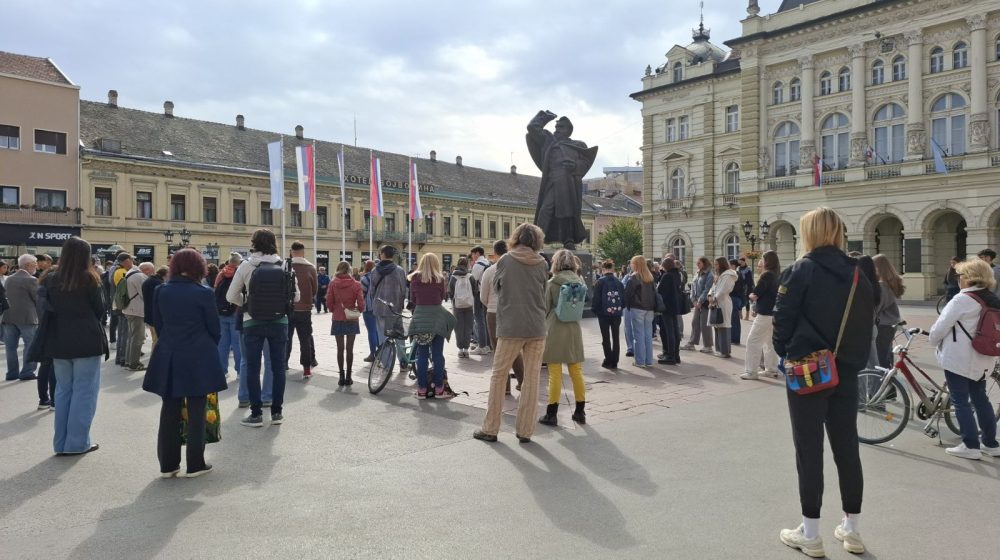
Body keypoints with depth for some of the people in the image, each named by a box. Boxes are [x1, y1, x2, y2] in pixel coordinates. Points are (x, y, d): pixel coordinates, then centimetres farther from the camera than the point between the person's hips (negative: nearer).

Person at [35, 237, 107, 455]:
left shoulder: (51, 280, 2)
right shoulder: (89, 279, -11)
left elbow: (45, 308, 7)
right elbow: (100, 309, -3)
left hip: (59, 341, 5)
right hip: (86, 341, -5)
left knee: (63, 390, 13)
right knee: (84, 391, 3)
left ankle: (61, 443, 17)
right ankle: (77, 442, 4)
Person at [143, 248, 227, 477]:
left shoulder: (160, 291, 1)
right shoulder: (204, 293, -11)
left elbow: (157, 324, 7)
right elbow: (214, 328, -4)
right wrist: (210, 347, 14)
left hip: (168, 359, 4)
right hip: (198, 359, -4)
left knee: (169, 411, 12)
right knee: (196, 412, 5)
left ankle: (168, 464, 18)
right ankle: (195, 464, 11)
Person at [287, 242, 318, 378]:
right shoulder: (310, 268, -9)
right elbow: (315, 289, -2)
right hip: (304, 309, -1)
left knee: (286, 338, 15)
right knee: (305, 339, 5)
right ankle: (306, 368, 3)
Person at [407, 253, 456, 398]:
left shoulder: (415, 278, 1)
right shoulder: (440, 279, -3)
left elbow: (412, 300, 7)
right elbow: (442, 297, 6)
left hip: (419, 317, 1)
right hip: (437, 318, -1)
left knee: (422, 355, 7)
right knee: (438, 355, 5)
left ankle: (421, 389, 8)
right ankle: (438, 388, 7)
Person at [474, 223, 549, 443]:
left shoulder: (505, 260, -4)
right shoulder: (542, 264, 1)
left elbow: (496, 287, 8)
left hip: (510, 327, -2)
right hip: (537, 328, 2)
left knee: (499, 377, 9)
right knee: (531, 379, 8)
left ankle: (490, 429, 14)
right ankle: (525, 431, 11)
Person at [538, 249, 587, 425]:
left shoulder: (552, 283, -9)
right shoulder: (580, 282, 3)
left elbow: (545, 309, -2)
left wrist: (543, 329, 11)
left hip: (555, 330, -4)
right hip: (574, 329, 4)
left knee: (555, 373, 0)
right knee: (576, 371, 10)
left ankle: (551, 414, 6)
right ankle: (580, 412, 18)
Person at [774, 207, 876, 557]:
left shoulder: (801, 271, -12)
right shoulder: (860, 275, 6)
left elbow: (782, 321, -11)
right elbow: (866, 325, 9)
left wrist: (786, 354, 6)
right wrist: (855, 362, 17)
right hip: (846, 372, 5)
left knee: (809, 451, 2)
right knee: (847, 449, 13)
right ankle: (852, 530, 24)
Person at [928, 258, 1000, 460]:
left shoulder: (963, 299, -16)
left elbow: (941, 326, -15)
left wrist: (934, 341, 3)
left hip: (958, 358, -8)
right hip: (983, 360, 8)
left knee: (961, 401, 0)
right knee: (980, 399, 17)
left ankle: (970, 445, 2)